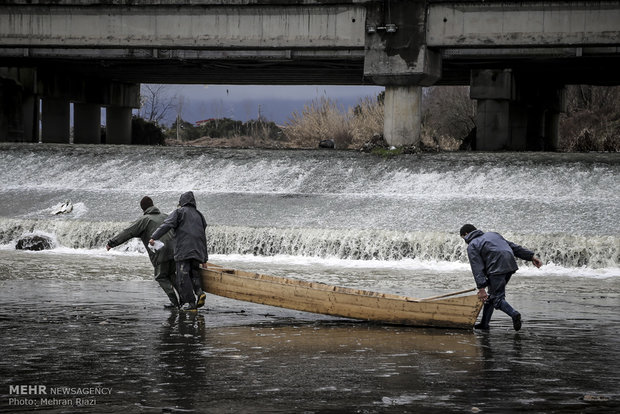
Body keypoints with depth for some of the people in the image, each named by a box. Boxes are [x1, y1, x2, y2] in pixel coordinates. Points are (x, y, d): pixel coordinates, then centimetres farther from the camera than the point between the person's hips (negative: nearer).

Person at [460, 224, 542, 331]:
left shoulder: (472, 246, 5)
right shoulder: (491, 234, 28)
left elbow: (477, 269, -7)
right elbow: (514, 246, 23)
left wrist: (481, 288, -12)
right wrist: (531, 256, 21)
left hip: (497, 269, -8)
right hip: (511, 265, 8)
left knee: (497, 298, -5)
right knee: (492, 295, 17)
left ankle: (514, 314, -29)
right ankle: (484, 323, 21)